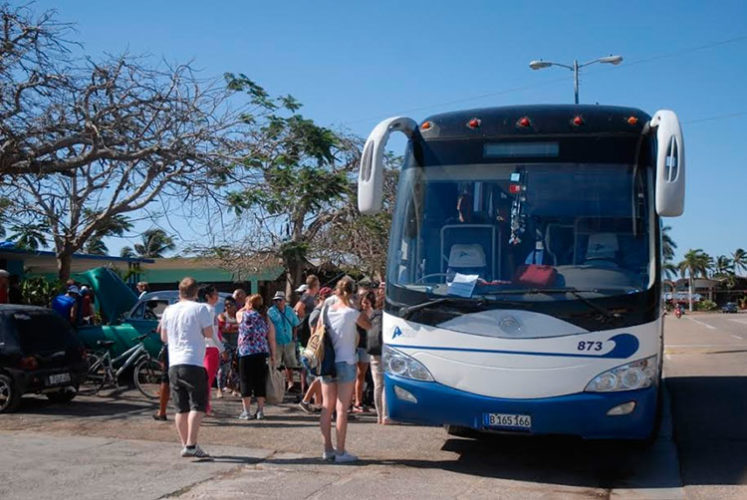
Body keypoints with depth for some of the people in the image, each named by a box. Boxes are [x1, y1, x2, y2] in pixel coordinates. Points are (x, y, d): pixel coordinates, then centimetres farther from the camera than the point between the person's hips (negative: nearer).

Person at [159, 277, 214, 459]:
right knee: (197, 406, -5)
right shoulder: (200, 309, -4)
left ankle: (184, 444, 13)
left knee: (181, 408, 11)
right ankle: (191, 445, -15)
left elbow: (164, 337, 19)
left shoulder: (169, 310, 12)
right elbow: (209, 333, -5)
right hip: (193, 363, -6)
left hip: (174, 364, 6)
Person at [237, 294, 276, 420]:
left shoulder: (243, 315, 0)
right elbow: (272, 339, 5)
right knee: (260, 382, 8)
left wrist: (245, 308, 33)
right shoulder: (265, 318, 8)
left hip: (246, 353, -3)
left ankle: (246, 411, 5)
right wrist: (273, 356, 9)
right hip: (262, 353, 3)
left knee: (246, 382, 4)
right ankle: (260, 411, 10)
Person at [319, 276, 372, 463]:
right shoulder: (352, 313, -11)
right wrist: (365, 312, 15)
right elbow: (368, 326, 4)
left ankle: (327, 449, 15)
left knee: (327, 407, 10)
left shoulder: (326, 311, 1)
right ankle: (340, 452, 2)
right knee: (342, 409, -1)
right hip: (345, 363, -4)